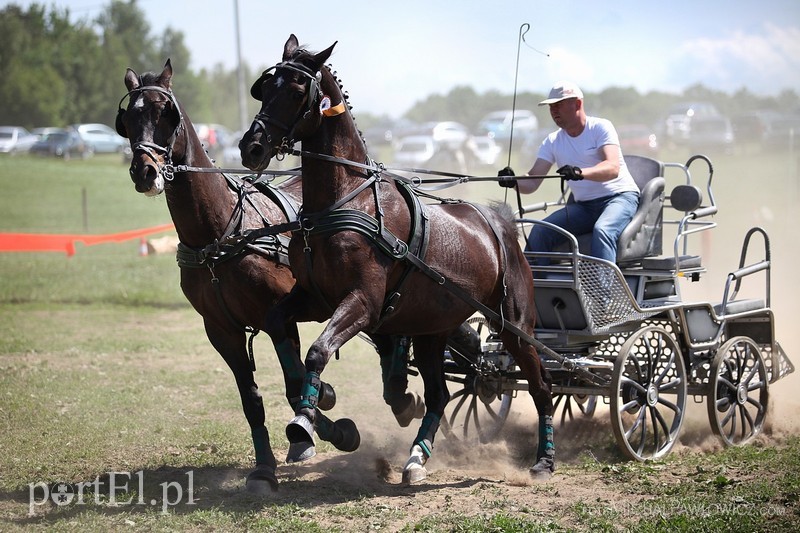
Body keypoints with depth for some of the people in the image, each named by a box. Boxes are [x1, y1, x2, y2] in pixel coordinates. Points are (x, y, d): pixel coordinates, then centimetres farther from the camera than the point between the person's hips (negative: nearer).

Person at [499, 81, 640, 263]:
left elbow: (613, 168, -26)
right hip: (584, 206, 6)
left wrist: (580, 173, -44)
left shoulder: (600, 127, -9)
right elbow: (532, 183, -2)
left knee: (602, 230, -37)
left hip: (620, 196, -6)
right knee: (539, 232, -15)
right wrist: (514, 181, -26)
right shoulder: (553, 142, 7)